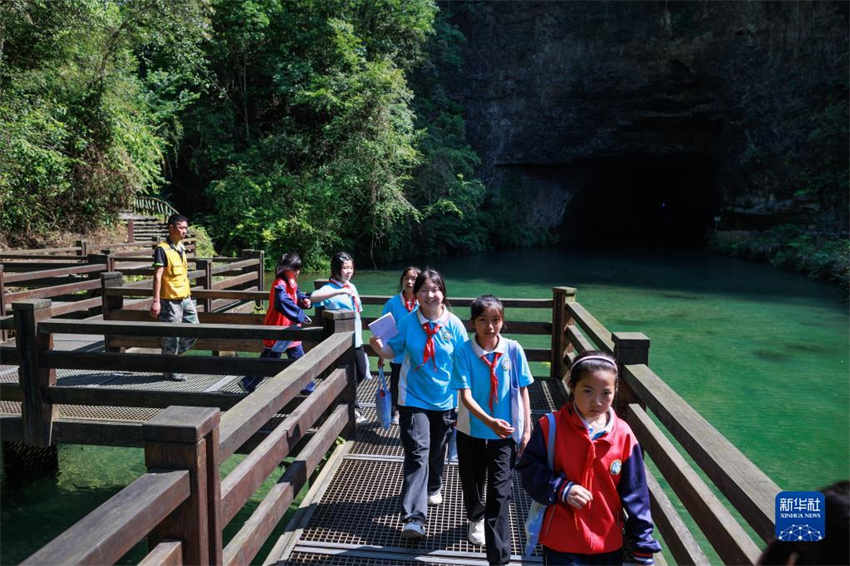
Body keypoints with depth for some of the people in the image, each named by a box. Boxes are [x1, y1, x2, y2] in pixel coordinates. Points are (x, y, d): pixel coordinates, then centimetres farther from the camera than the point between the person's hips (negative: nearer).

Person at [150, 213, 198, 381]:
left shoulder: (181, 248, 13)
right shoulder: (162, 249, -12)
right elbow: (157, 276, -16)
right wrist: (156, 301, -21)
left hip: (185, 298, 8)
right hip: (170, 300, -8)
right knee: (171, 336, 1)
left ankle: (173, 355, 29)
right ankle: (169, 370, 15)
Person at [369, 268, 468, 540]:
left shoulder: (454, 324, -8)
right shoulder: (408, 323, -7)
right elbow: (393, 351, 2)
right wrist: (379, 347, -20)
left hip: (444, 399, 2)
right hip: (414, 398, -1)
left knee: (437, 449, 20)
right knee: (417, 452, -9)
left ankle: (433, 487, 50)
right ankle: (414, 517, -8)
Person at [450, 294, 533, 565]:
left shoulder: (513, 349, -9)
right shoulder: (464, 352, -13)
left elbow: (523, 390, -1)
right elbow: (465, 396, -18)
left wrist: (527, 428, -1)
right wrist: (489, 421, -32)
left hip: (505, 433, -1)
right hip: (472, 431, 1)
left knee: (499, 494, -2)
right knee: (472, 482, 22)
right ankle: (476, 518, 54)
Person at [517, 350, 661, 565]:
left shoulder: (623, 436, -6)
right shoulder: (550, 427, -11)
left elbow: (635, 494, 1)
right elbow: (529, 468, -6)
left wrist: (643, 548, 4)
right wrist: (562, 489, -20)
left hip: (609, 543, 2)